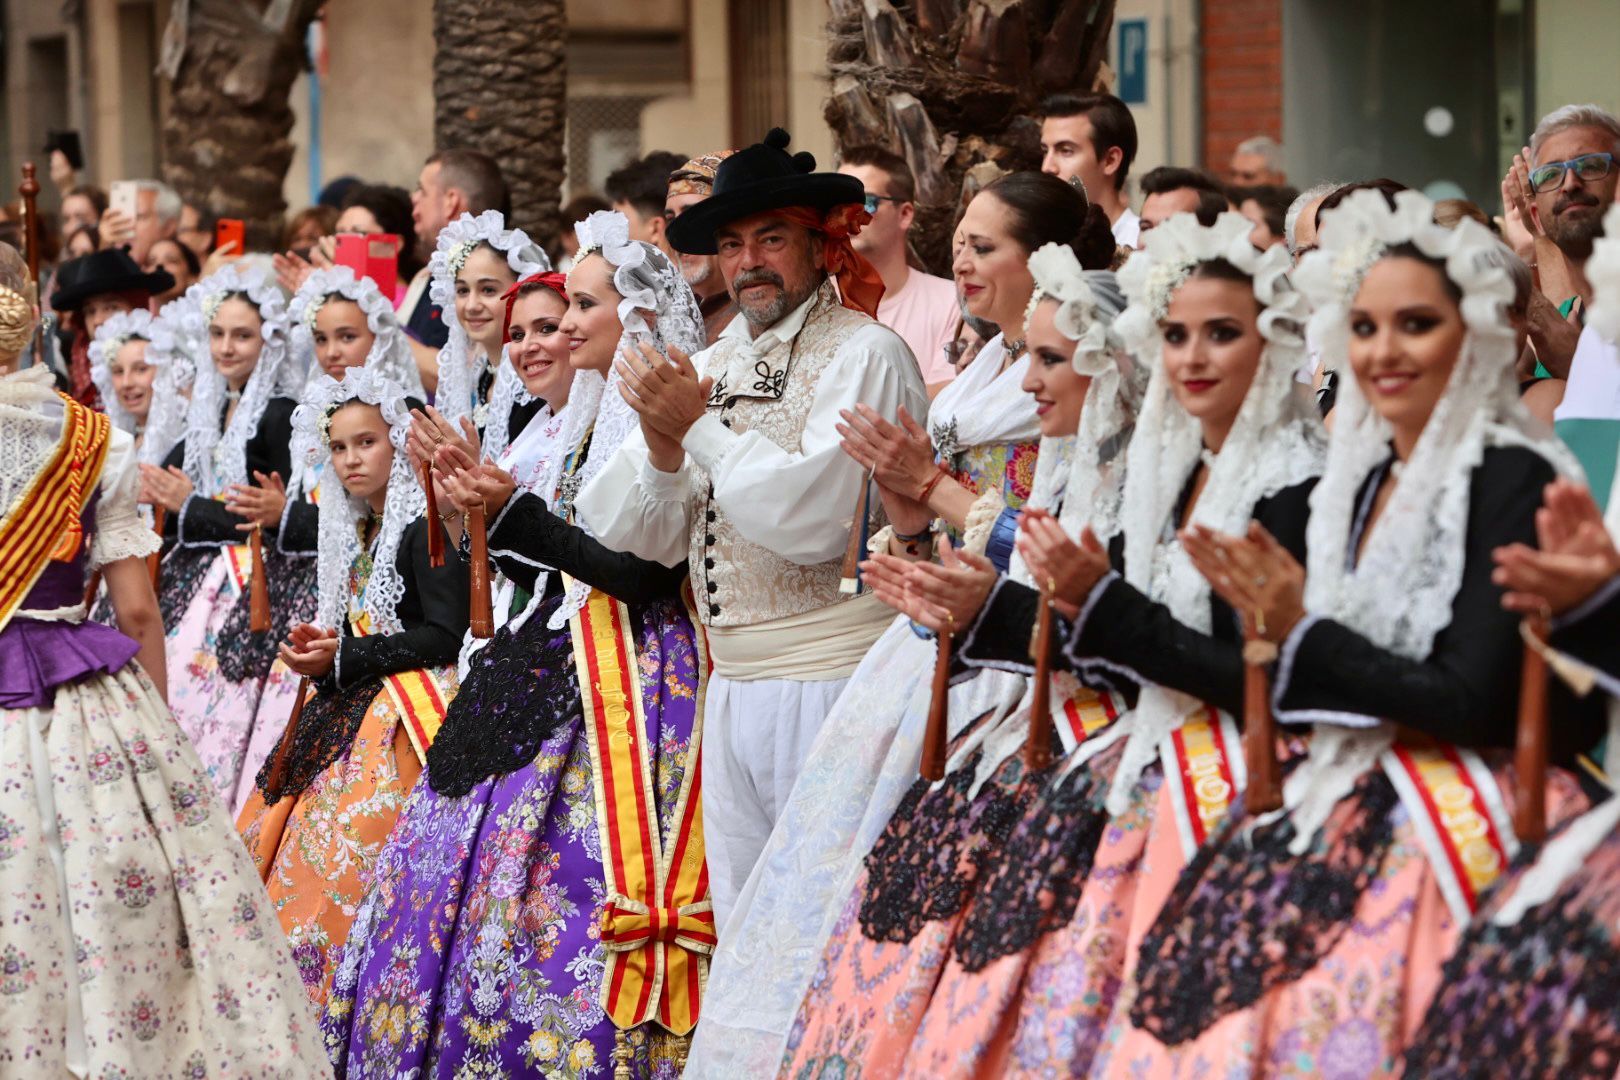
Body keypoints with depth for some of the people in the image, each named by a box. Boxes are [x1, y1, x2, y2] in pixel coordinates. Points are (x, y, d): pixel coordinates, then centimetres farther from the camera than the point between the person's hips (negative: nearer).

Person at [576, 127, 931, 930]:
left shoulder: (864, 354, -6)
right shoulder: (713, 365, 14)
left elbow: (815, 519, -18)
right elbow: (646, 538, 11)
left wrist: (700, 427, -12)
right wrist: (661, 446, -8)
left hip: (831, 682, -7)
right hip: (733, 685, 7)